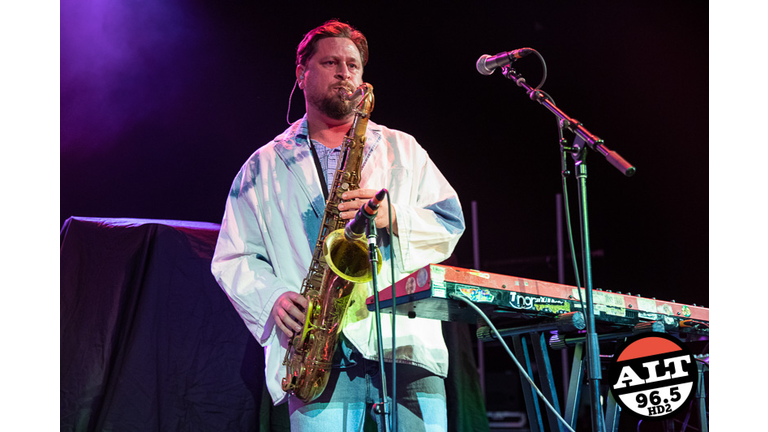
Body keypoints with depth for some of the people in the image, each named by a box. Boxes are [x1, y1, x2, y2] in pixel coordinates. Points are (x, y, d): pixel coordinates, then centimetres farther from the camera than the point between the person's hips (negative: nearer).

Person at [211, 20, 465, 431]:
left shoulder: (401, 149, 20)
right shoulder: (264, 166, 18)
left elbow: (449, 224, 11)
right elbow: (232, 258, 13)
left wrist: (393, 218, -9)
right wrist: (273, 298, -6)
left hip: (407, 347, 1)